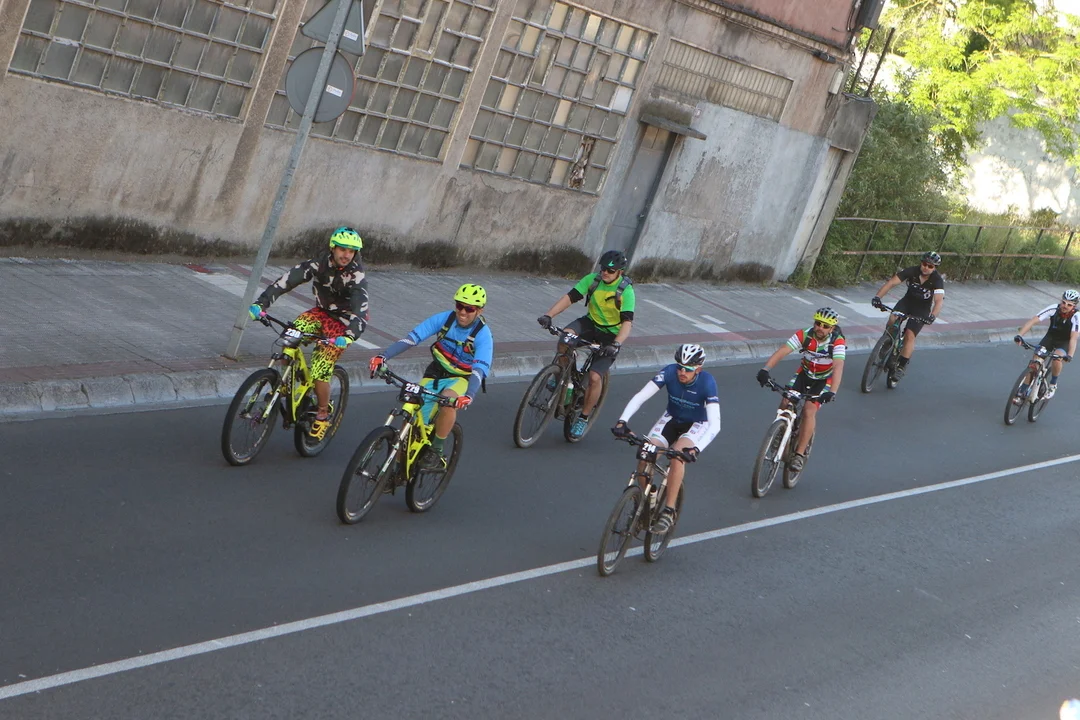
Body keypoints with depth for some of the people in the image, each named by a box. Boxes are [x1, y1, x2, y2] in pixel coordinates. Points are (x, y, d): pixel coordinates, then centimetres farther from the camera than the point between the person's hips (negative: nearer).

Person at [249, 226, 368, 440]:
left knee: (319, 370, -16)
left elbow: (360, 311, -35)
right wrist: (262, 302, -34)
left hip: (343, 323, -4)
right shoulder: (320, 263, -14)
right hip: (322, 312, 4)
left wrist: (349, 335, -54)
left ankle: (323, 415, 9)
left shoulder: (356, 276, -23)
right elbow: (288, 279, -22)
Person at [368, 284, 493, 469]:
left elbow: (480, 369, -33)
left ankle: (435, 450, -17)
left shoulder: (483, 335, -21)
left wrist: (469, 395, -52)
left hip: (461, 379, -3)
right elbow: (412, 337, -20)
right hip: (435, 374, 3)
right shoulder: (444, 319, -14)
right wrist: (383, 356, -32)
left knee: (448, 400, -36)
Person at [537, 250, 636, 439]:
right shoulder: (592, 279, -10)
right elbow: (570, 297, -15)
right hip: (591, 322, 3)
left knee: (595, 377, -16)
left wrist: (616, 344, -45)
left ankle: (583, 418, 4)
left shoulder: (626, 291, -21)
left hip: (611, 334, -3)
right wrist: (548, 315, -29)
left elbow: (627, 322, -29)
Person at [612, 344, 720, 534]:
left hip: (696, 424, -3)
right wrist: (622, 421, -45)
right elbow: (640, 396, -29)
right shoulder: (670, 372, -24)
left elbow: (715, 424, -37)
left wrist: (696, 449, -52)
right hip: (671, 419, 3)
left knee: (678, 455, -33)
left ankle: (668, 512, -25)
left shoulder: (707, 382, -30)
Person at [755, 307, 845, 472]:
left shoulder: (837, 342, -28)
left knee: (809, 411, -22)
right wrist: (765, 369, -48)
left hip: (824, 380, -3)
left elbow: (838, 368, -41)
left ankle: (799, 454, -15)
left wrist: (832, 393, -57)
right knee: (785, 403, -16)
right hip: (805, 373, 3)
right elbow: (781, 352, -32)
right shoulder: (804, 335, -23)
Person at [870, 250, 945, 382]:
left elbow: (939, 300, -37)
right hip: (907, 301, 2)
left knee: (910, 335, -18)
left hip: (922, 309, -2)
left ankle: (902, 366, -7)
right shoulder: (912, 271, -19)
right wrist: (877, 297, -40)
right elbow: (892, 282, -27)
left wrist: (933, 316, -57)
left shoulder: (937, 280, -24)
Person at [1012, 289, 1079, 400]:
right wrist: (1019, 335, -43)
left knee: (1057, 358, -31)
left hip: (1064, 342, -2)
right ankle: (1022, 392, -7)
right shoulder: (1053, 309, -24)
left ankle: (1053, 385, -4)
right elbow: (1033, 321, -30)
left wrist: (1069, 355, -52)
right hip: (1050, 337, 2)